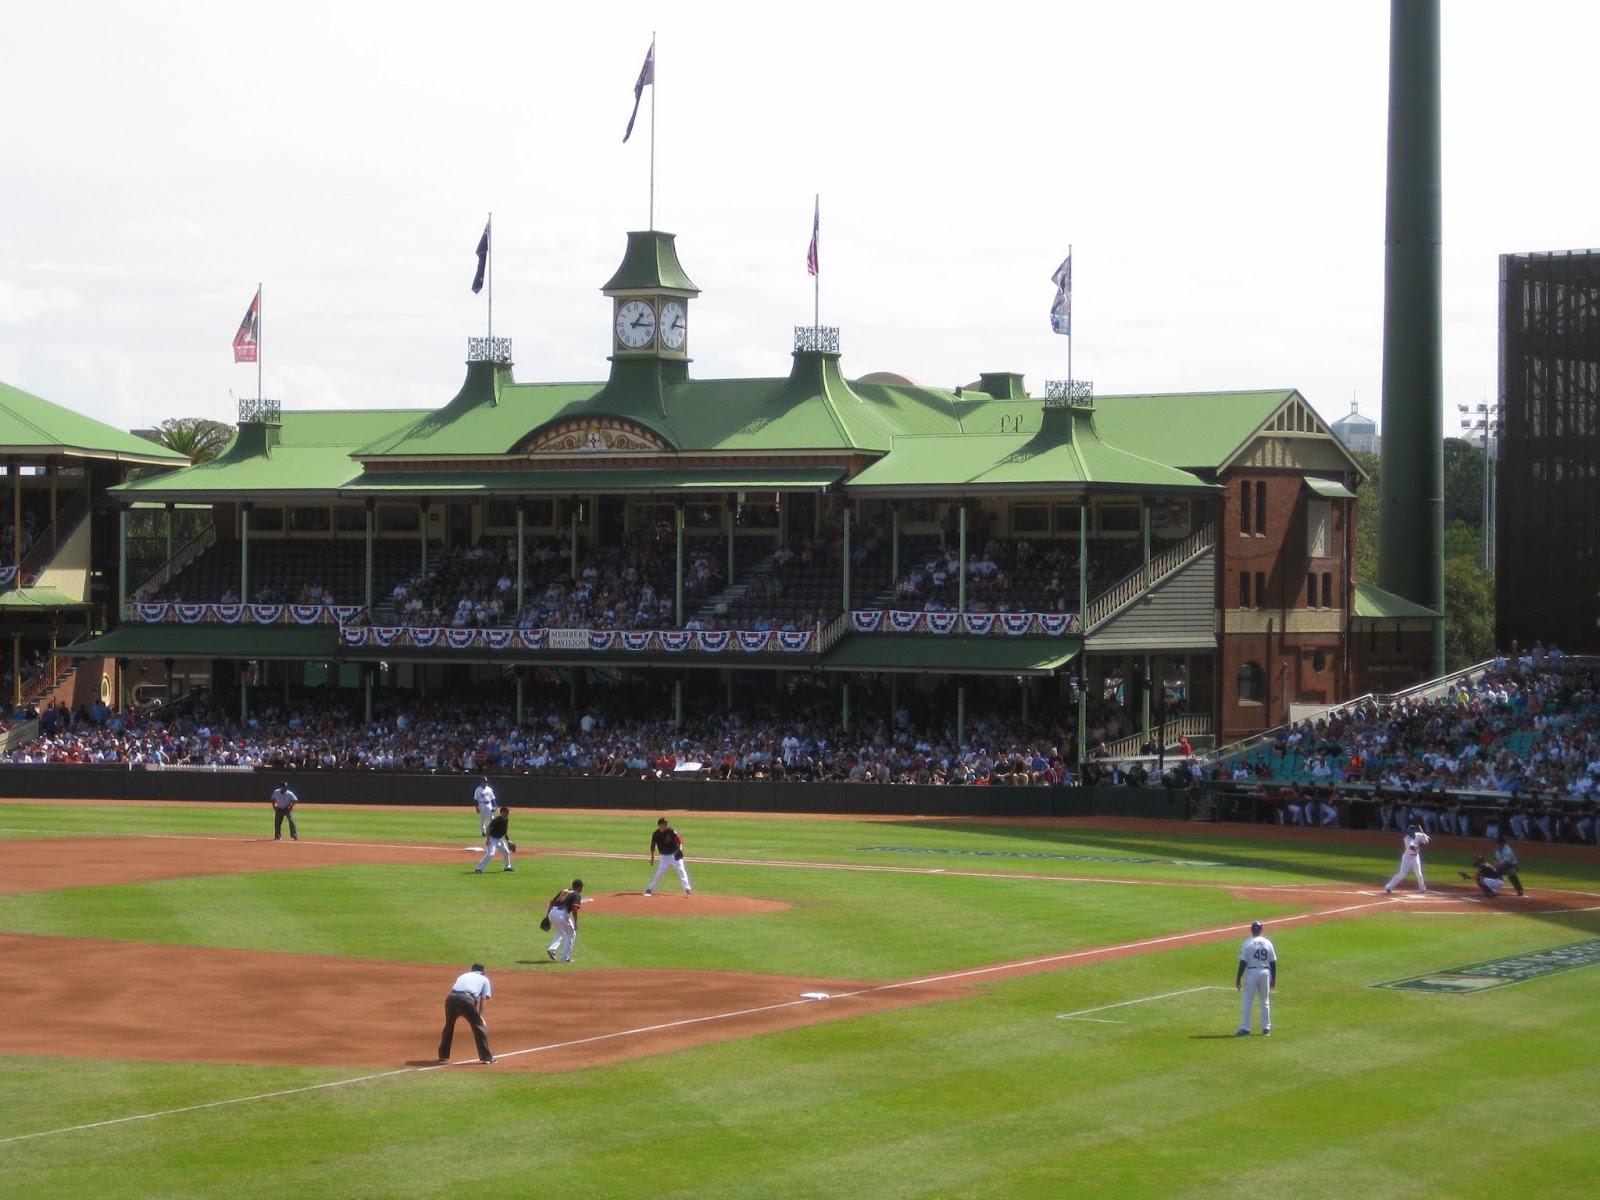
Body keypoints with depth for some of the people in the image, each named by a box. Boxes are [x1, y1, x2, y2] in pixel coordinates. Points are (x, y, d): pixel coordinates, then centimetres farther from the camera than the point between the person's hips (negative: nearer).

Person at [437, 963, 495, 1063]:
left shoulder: (463, 976, 36)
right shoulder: (484, 979, 26)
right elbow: (483, 998, 12)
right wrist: (480, 1015, 13)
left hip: (451, 998, 4)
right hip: (467, 999, -4)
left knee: (449, 1025, 24)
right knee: (479, 1026, 9)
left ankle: (443, 1055, 31)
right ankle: (486, 1056, 7)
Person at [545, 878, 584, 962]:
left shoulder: (563, 891, 25)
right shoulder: (577, 895, 4)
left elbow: (552, 902, 21)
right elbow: (574, 909, -10)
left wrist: (547, 916, 22)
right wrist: (575, 923, -9)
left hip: (552, 912, 6)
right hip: (562, 913, -6)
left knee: (560, 933, 30)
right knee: (572, 934, 15)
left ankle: (552, 949, 7)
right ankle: (565, 957, 11)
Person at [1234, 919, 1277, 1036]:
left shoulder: (1247, 943, -9)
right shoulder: (1267, 943, 2)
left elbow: (1243, 963, -10)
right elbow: (1273, 962, 5)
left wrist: (1238, 978, -3)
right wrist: (1273, 978, 14)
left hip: (1251, 973, -3)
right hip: (1265, 973, 3)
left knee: (1247, 1002, 2)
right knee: (1265, 1002, 13)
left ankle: (1245, 1029, -2)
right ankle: (1266, 1028, 14)